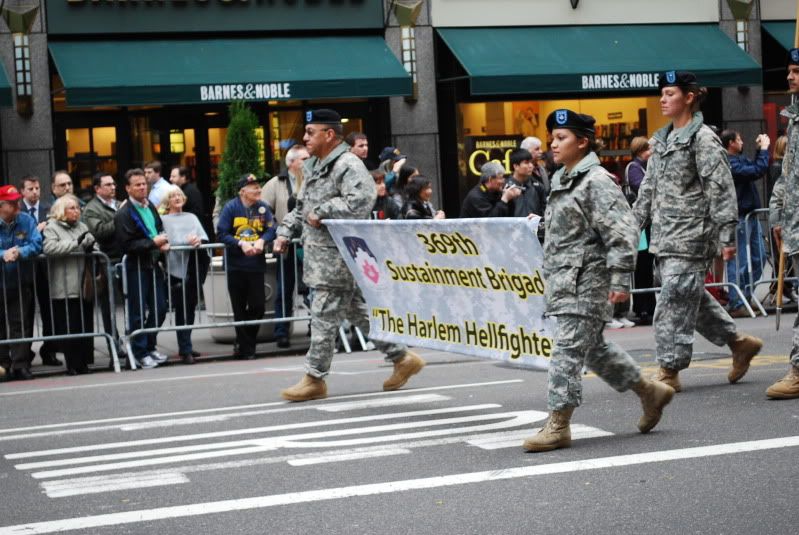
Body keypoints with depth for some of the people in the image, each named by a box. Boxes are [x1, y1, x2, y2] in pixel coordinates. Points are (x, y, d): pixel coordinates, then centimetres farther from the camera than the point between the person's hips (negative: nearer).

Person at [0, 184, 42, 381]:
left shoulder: (27, 221, 0)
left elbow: (37, 244, -8)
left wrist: (20, 252, -25)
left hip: (21, 282, 1)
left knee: (20, 324, -3)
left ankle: (21, 365, -1)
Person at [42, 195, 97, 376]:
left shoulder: (82, 227, 17)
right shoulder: (52, 228, 0)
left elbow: (94, 245, 21)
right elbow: (49, 248, -16)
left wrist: (91, 248, -3)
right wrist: (76, 243, -17)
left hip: (83, 286, 5)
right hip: (63, 289, -5)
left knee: (86, 325, 5)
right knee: (68, 327, -4)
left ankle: (84, 362, 12)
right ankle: (73, 365, 1)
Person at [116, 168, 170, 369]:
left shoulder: (150, 206, 10)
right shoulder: (123, 214, -13)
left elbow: (159, 228, 26)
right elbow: (126, 245, -19)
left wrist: (163, 243, 5)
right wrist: (153, 242, -20)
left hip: (153, 264, 7)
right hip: (136, 267, -7)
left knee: (159, 309, 11)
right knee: (138, 312, 1)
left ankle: (150, 346, 26)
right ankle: (140, 352, 11)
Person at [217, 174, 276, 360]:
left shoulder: (263, 207, 0)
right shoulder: (231, 207, -8)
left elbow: (271, 229, -1)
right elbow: (221, 234, -11)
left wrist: (261, 241, -20)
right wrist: (241, 243, -21)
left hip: (256, 263, 2)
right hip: (236, 265, -2)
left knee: (258, 306, 1)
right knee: (240, 309, 5)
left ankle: (244, 340, 23)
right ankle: (246, 349, 15)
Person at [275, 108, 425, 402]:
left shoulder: (348, 166, -14)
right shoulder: (314, 167, 18)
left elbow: (360, 202, -28)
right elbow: (302, 206, 27)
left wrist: (322, 211, -21)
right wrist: (286, 232, 15)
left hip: (338, 254, -10)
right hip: (319, 253, 10)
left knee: (324, 316, -6)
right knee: (357, 311, 13)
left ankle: (314, 378, 1)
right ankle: (402, 358, 21)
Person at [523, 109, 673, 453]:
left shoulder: (596, 181, -12)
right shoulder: (562, 181, 16)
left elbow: (622, 232, -17)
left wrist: (620, 280, -20)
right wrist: (551, 276, 24)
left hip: (587, 281, -10)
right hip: (564, 280, 10)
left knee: (568, 350, -10)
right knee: (594, 348, 15)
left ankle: (558, 425, -8)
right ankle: (650, 392, 29)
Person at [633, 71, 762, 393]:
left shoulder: (703, 139, -8)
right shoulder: (661, 140, 16)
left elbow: (721, 189, -12)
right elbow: (649, 188, 22)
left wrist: (727, 236, -16)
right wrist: (634, 225, 18)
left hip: (691, 236, -8)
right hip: (665, 235, 8)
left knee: (675, 300, -9)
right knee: (691, 298, 12)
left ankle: (669, 370, -5)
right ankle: (739, 342, 27)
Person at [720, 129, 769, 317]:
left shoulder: (740, 159, 13)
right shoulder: (730, 164, -18)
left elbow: (755, 169, 20)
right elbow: (758, 171, -24)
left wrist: (761, 150, 11)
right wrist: (763, 149, -13)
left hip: (750, 215, 10)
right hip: (739, 218, -10)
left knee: (759, 256, 15)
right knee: (738, 261, -5)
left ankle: (745, 295, 22)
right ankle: (737, 305, -1)